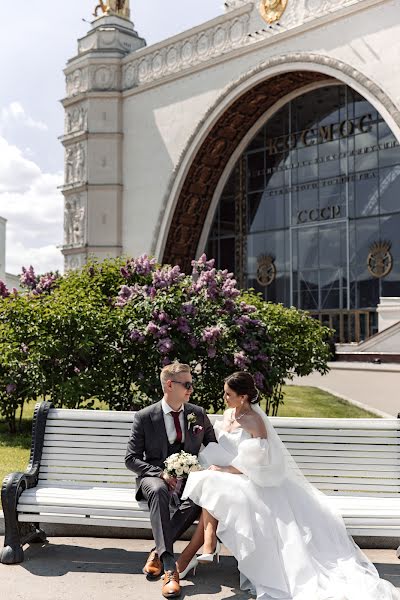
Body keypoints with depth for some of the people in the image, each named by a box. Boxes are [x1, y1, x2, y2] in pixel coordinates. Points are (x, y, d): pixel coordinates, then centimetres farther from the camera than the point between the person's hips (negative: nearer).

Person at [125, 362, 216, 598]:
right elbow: (131, 458, -4)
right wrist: (160, 473, -19)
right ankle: (169, 566, -38)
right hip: (154, 477, -2)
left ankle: (158, 551, -20)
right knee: (158, 491, -38)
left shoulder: (198, 414, 3)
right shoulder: (145, 417, -6)